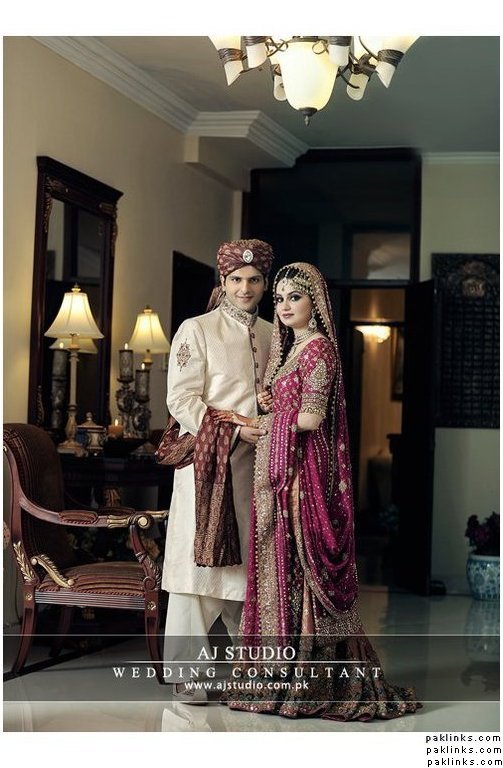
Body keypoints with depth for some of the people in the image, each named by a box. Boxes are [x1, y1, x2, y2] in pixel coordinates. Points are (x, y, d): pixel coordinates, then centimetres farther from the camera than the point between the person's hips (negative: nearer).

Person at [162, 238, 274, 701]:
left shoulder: (271, 335, 15)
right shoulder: (197, 330, 0)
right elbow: (181, 400, -6)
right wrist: (234, 431, -14)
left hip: (258, 461, 5)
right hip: (209, 459, -5)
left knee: (250, 562, 4)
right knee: (200, 558, -6)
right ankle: (186, 671, 1)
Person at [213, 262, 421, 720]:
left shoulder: (318, 347, -11)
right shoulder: (291, 348, 17)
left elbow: (310, 418, -17)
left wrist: (260, 424, -4)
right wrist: (268, 406, 1)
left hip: (303, 469, -9)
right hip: (282, 468, 9)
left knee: (299, 566, -6)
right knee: (283, 566, 9)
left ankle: (305, 681, 0)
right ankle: (285, 674, 13)